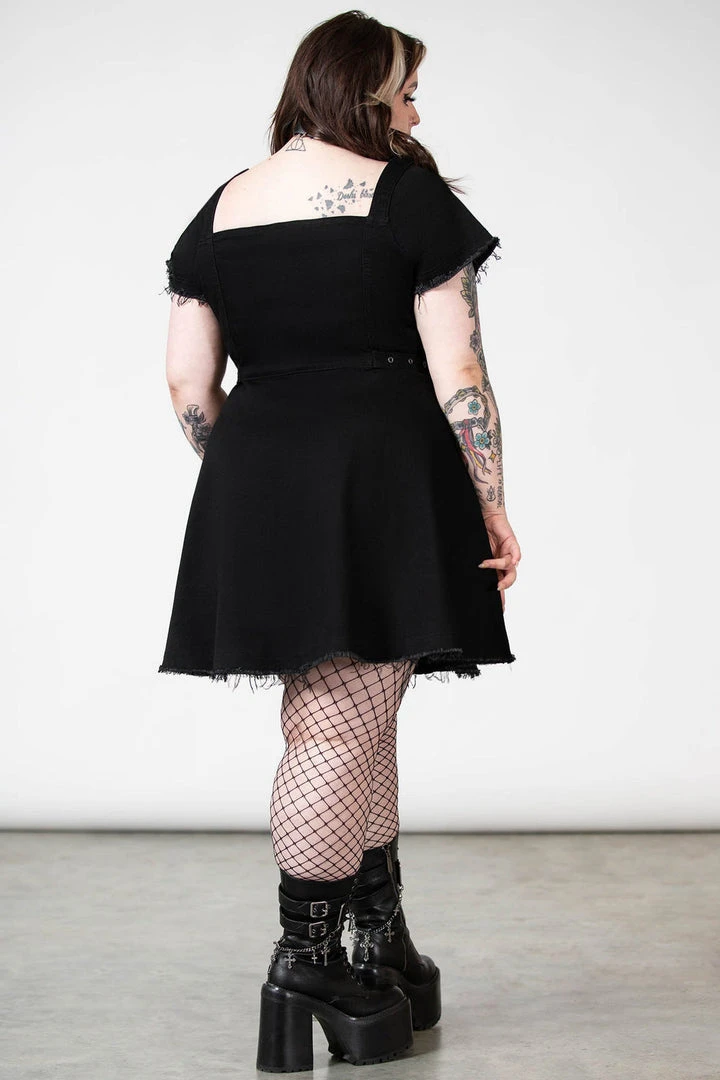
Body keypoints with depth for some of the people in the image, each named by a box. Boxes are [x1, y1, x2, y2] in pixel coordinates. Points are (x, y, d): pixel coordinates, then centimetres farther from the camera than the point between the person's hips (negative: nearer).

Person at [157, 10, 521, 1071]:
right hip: (380, 483, -5)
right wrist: (492, 505, 0)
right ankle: (304, 969, 4)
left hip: (255, 483, 6)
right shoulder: (408, 197, -3)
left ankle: (385, 951, 23)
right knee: (341, 725, -1)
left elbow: (188, 382, 9)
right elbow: (457, 374, -7)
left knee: (354, 722, 14)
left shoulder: (219, 209, 12)